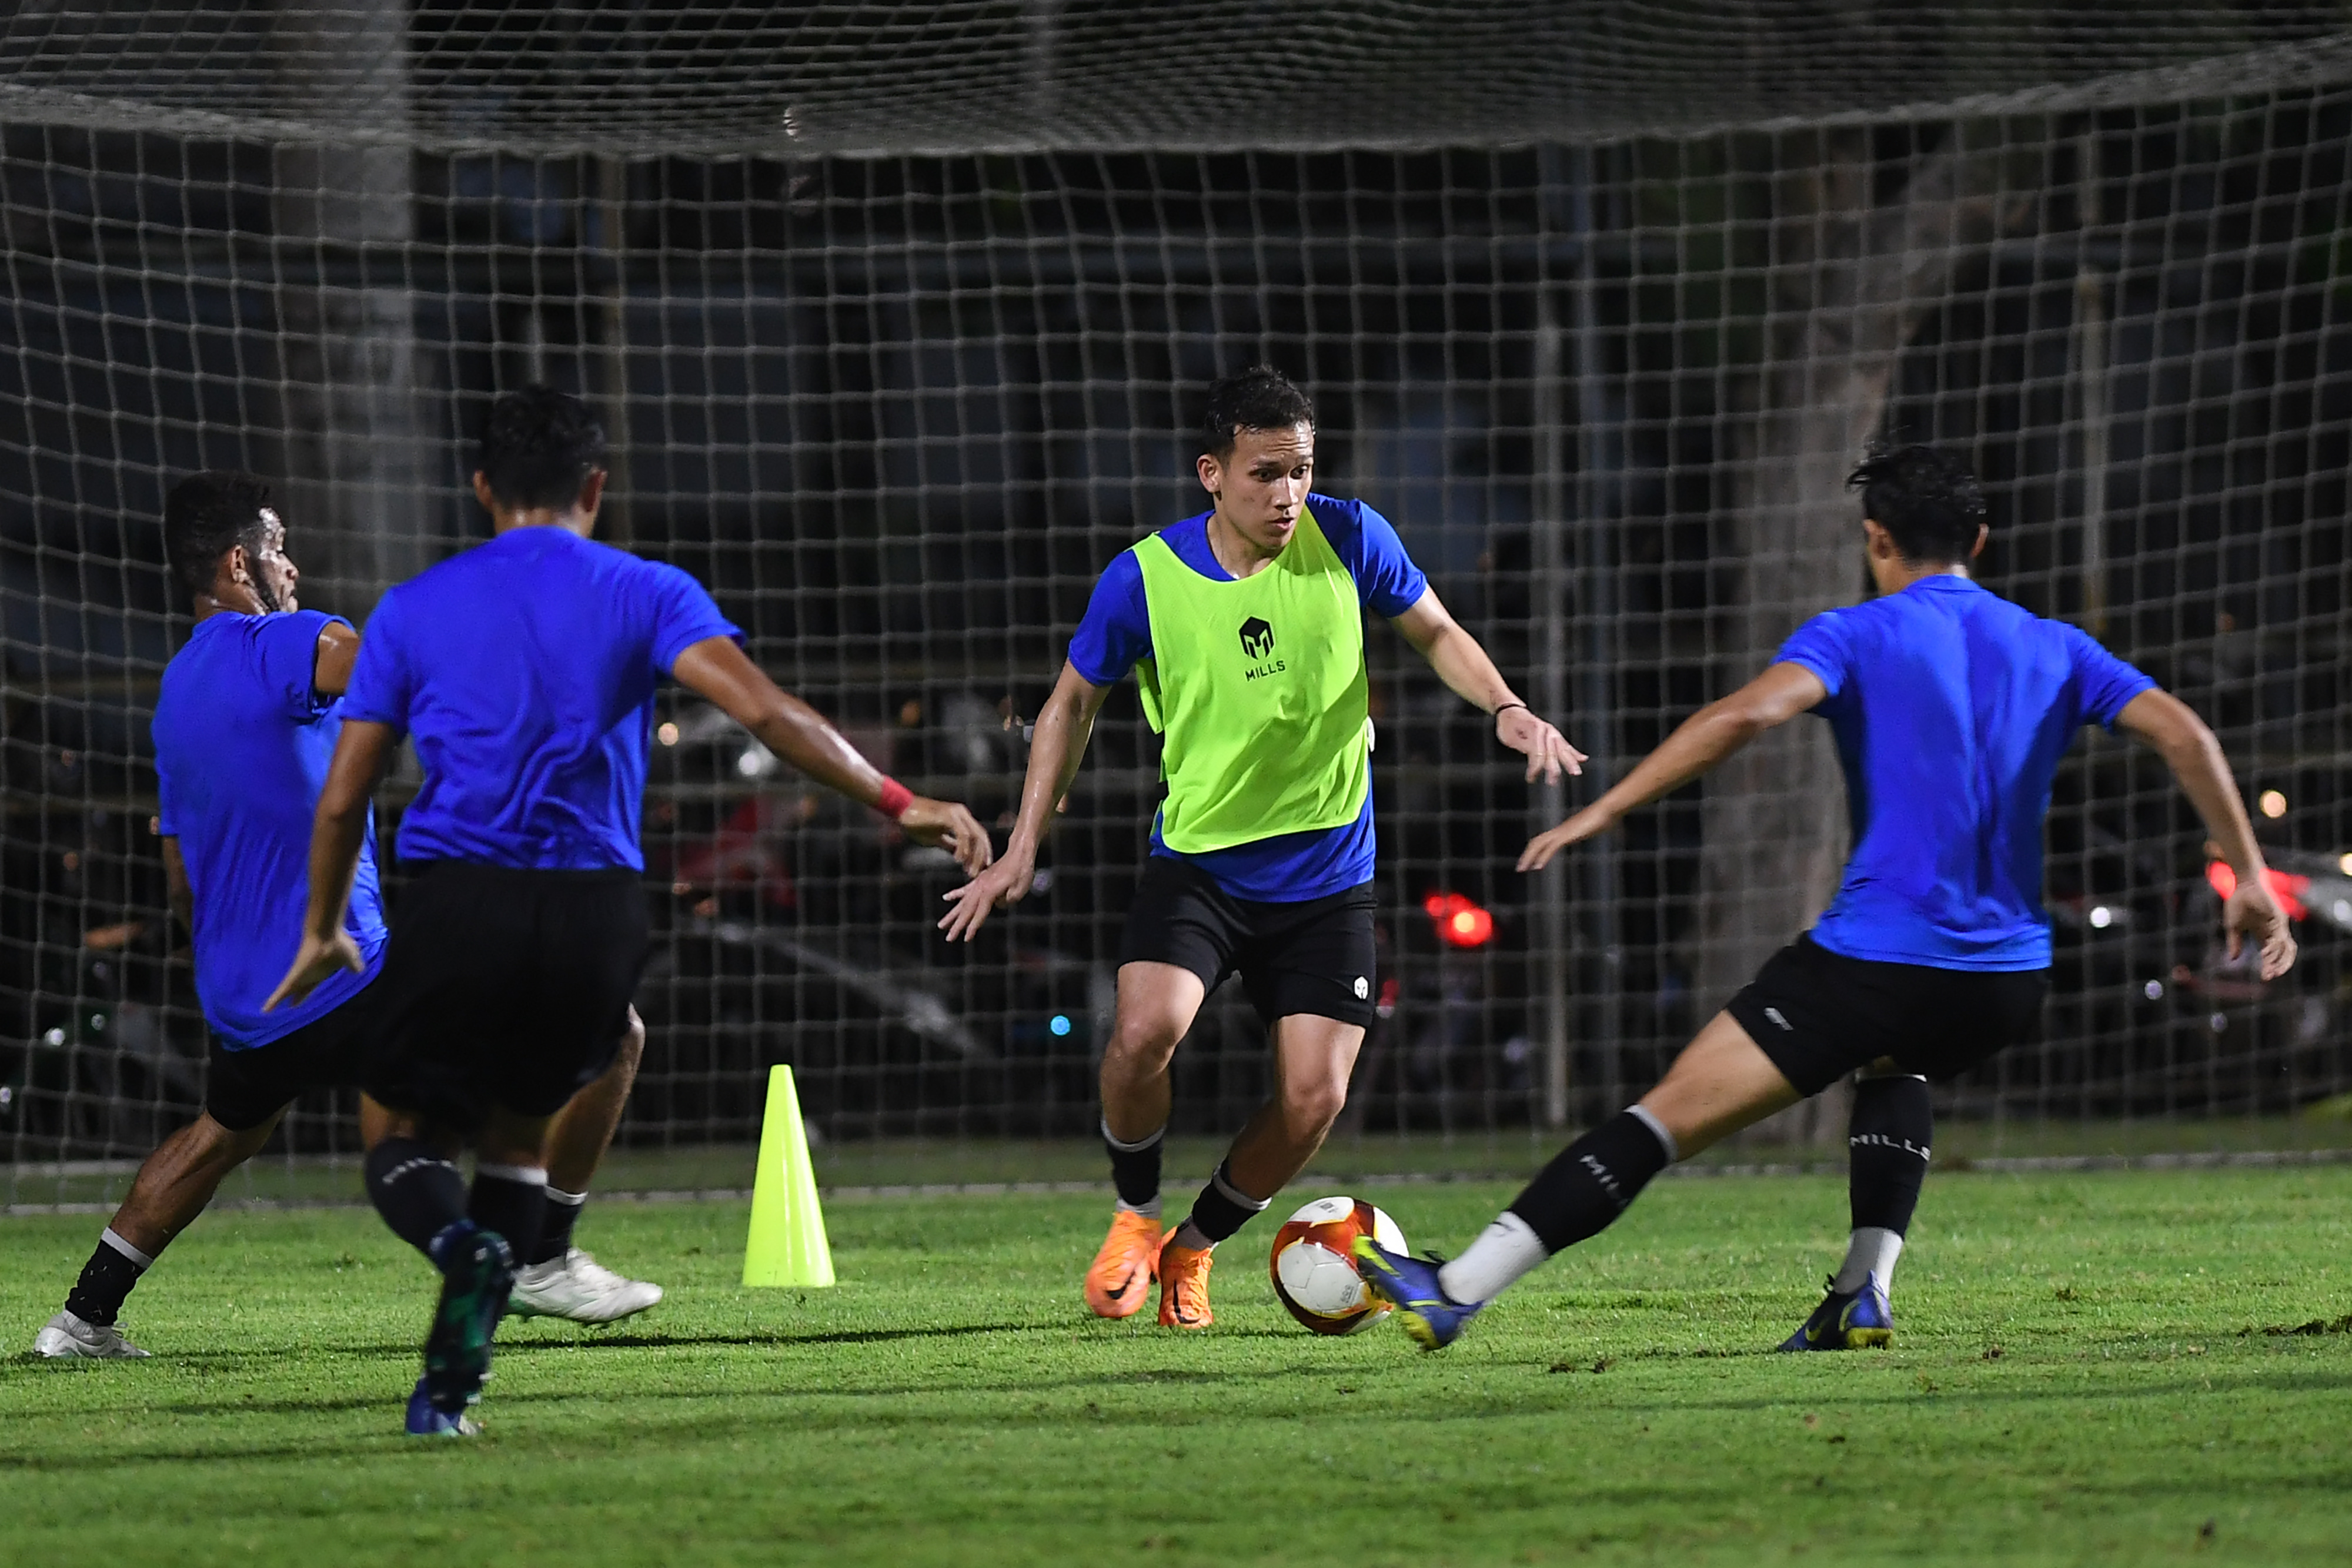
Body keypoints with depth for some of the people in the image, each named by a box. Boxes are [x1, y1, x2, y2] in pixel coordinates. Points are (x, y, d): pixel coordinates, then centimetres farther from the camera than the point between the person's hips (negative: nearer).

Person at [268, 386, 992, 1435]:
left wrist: (323, 934, 25)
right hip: (596, 911, 1)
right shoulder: (647, 597, 6)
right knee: (518, 1138, 20)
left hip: (457, 907, -1)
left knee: (410, 1143, 14)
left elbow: (342, 800, 11)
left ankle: (459, 1238, -23)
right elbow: (763, 710, -9)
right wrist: (896, 803, -7)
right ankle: (451, 1381, 7)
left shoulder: (411, 611, 10)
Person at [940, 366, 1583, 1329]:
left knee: (1313, 1099, -8)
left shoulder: (1349, 540, -8)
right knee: (1144, 1033, -26)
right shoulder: (1145, 580, -11)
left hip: (1326, 877, 2)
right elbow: (1075, 700, 5)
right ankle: (1134, 1219, 3)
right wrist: (1023, 850, 2)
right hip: (1197, 863, -2)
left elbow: (1435, 634, 8)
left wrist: (1505, 708, -11)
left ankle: (1194, 1250, 20)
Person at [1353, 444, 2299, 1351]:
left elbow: (1750, 711, -18)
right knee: (1894, 1067, 39)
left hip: (1873, 963, -5)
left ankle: (1456, 1293, -13)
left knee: (1670, 1115, -6)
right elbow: (2182, 734, 2)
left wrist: (1604, 811, -18)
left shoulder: (1856, 637, 0)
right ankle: (1863, 1294, 22)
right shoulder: (2054, 652, 12)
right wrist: (2248, 877, 5)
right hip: (2009, 985, 5)